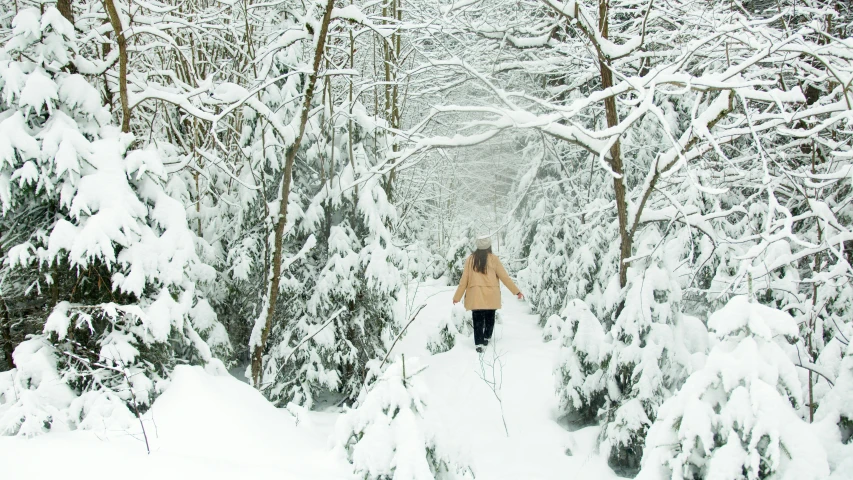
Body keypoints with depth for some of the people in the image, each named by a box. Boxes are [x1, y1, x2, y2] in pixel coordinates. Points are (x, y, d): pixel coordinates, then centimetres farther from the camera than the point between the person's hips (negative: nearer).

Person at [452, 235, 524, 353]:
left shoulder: (470, 259, 1)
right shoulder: (493, 258, -4)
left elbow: (464, 279, 2)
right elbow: (504, 276, -1)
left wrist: (457, 297, 10)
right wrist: (516, 291, 6)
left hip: (475, 296, 1)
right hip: (491, 295, 0)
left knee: (478, 320, 2)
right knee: (489, 317, 19)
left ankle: (479, 343, -7)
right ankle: (487, 338, 29)